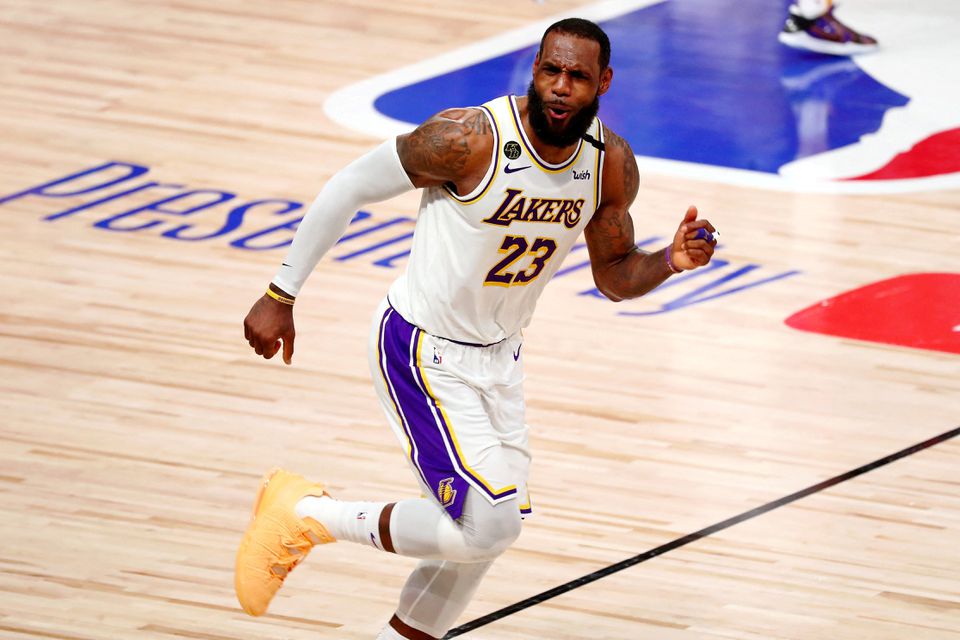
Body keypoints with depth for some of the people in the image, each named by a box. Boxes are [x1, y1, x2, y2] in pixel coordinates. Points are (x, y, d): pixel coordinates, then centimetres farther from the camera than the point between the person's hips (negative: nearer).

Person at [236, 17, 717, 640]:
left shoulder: (613, 165, -8)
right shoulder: (471, 138, -27)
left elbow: (615, 277, 6)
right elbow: (350, 187, -15)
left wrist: (671, 261, -16)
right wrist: (281, 296, -12)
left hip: (498, 354, 7)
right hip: (423, 350, -7)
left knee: (486, 532, 15)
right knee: (489, 526, -18)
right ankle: (304, 515, -2)